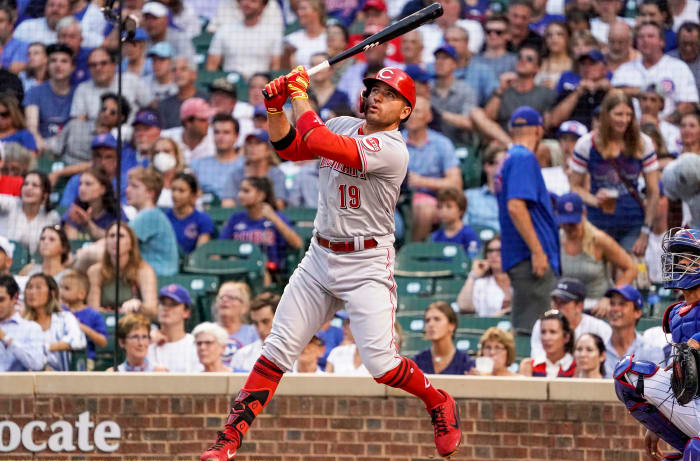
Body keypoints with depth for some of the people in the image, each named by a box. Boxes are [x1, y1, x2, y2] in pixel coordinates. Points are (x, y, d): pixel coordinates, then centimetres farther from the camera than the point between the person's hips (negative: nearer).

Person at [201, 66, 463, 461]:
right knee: (278, 350, 0)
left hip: (367, 265, -6)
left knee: (381, 364, -13)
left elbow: (317, 141, -28)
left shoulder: (391, 149, -19)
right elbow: (291, 148, 15)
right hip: (320, 257, 7)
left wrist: (300, 94, -15)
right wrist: (276, 108, -1)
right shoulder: (343, 126, 8)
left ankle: (439, 403, 16)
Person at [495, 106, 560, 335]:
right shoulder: (524, 158, -9)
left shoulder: (510, 159, 19)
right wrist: (537, 252, -21)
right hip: (529, 256, -10)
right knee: (531, 327, -13)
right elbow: (515, 207, -20)